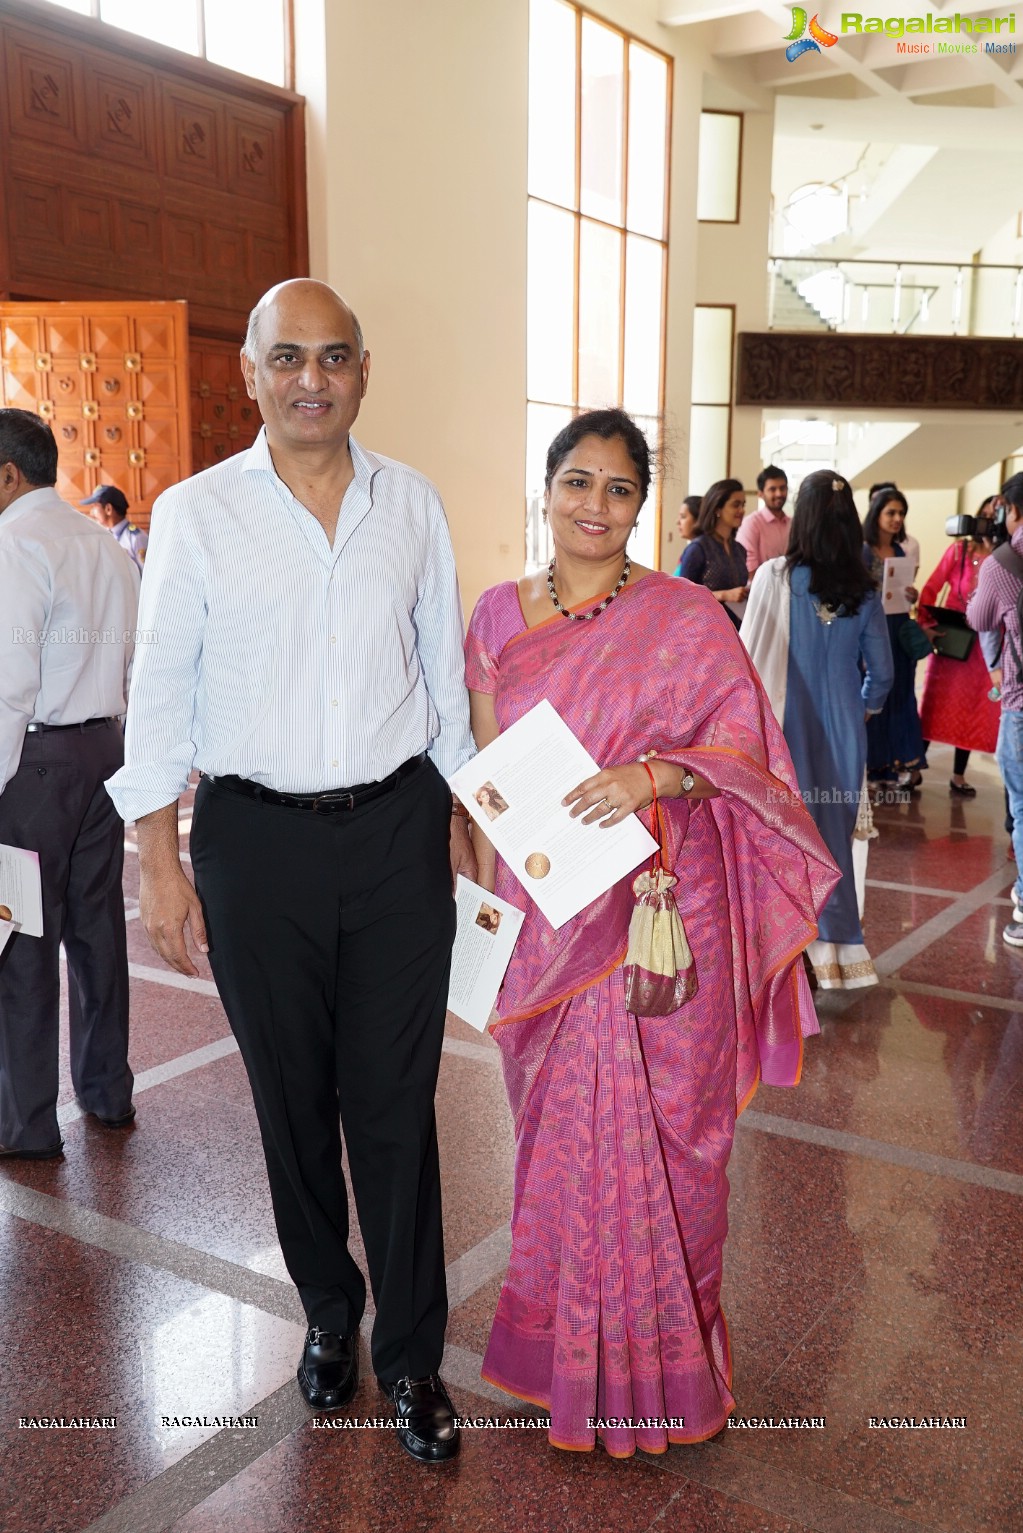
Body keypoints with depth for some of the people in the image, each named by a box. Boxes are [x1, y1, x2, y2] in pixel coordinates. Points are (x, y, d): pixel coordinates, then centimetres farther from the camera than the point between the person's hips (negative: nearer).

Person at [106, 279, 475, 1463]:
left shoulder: (412, 503, 5)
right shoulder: (195, 513, -1)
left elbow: (443, 668, 11)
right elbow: (162, 691, 0)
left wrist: (460, 815, 11)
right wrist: (160, 864, -3)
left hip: (397, 831, 1)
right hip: (257, 839, 0)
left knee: (396, 1100, 5)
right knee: (292, 1097, 12)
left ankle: (410, 1355, 23)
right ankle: (328, 1311, 36)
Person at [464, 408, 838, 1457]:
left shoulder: (686, 620, -5)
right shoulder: (499, 616, 6)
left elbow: (745, 749, -6)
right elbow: (486, 772, 10)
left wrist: (655, 776, -24)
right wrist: (487, 886, 4)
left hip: (660, 914, -3)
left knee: (656, 1127, 6)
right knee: (555, 1128, 14)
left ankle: (657, 1365, 28)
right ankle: (563, 1344, 36)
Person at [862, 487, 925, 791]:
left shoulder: (901, 552, 12)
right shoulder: (861, 551, -8)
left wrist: (912, 596, -2)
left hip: (899, 631, 7)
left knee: (901, 696, 7)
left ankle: (900, 763, 12)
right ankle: (875, 766, 7)